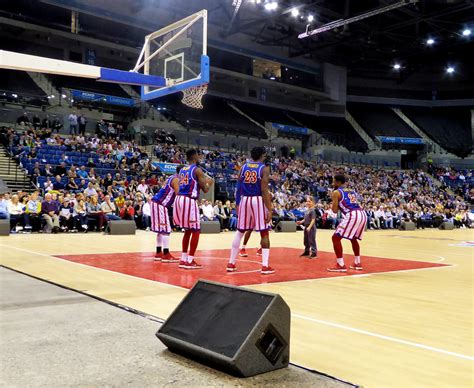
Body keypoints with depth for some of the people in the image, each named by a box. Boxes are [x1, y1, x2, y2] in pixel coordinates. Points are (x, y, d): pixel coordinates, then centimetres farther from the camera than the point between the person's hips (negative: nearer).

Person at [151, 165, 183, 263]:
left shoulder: (173, 177, 17)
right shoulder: (176, 179, -12)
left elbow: (175, 194, 23)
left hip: (156, 203, 10)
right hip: (160, 204, -10)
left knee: (161, 230, 15)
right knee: (165, 230, -8)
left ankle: (159, 253, 20)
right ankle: (166, 255, -8)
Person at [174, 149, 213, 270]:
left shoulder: (182, 170, 18)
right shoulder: (197, 170, -6)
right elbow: (205, 190, -6)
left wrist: (203, 181, 33)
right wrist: (210, 182, 15)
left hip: (179, 199, 8)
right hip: (189, 201, -8)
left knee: (188, 230, 19)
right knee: (196, 231, 1)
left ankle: (183, 259, 20)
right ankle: (190, 261, 0)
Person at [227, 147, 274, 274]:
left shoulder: (243, 167, 9)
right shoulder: (264, 168, -5)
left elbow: (238, 188, 8)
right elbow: (264, 191, -13)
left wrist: (237, 204, 17)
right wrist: (269, 209, -12)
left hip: (245, 200, 4)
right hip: (258, 201, -4)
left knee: (239, 232, 14)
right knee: (264, 233, 3)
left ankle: (231, 263, 16)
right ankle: (265, 266, -1)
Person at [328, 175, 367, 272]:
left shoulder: (336, 192, 6)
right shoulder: (352, 191, 28)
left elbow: (335, 210, 2)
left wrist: (333, 200, 19)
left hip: (352, 216, -8)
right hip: (362, 214, 8)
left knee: (336, 237, 1)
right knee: (353, 238, 30)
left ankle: (340, 265, -5)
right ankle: (357, 263, 33)